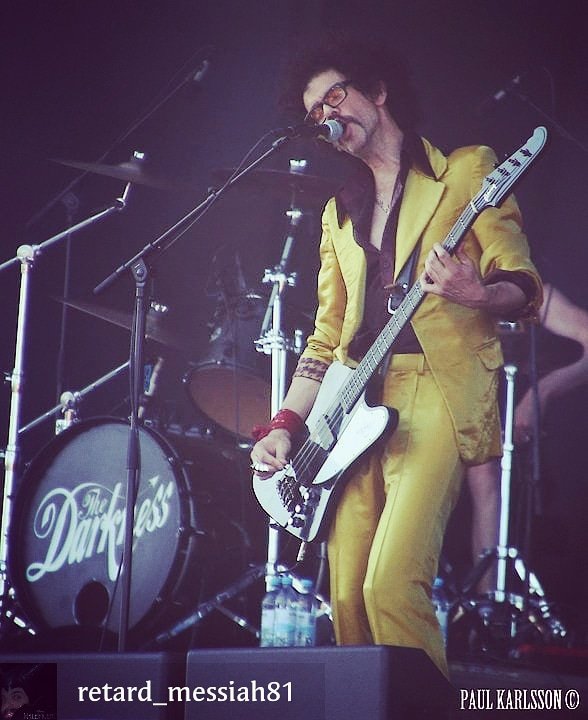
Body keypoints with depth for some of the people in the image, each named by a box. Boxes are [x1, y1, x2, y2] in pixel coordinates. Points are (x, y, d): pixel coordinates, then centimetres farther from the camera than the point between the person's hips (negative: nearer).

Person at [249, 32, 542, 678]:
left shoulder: (466, 171, 6)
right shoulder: (341, 208, 23)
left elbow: (524, 290, -1)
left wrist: (476, 293, -23)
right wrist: (286, 424, 10)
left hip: (437, 394, -6)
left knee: (392, 583, -22)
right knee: (346, 597, 0)